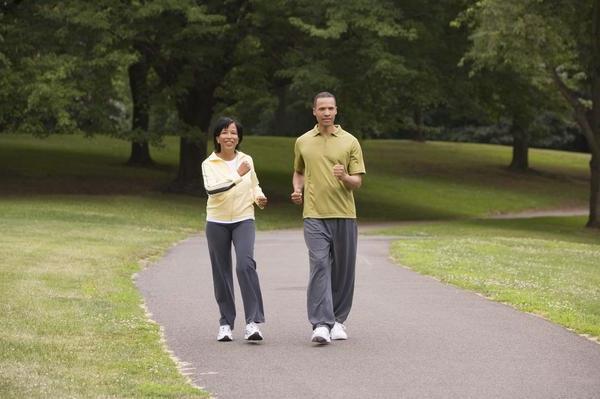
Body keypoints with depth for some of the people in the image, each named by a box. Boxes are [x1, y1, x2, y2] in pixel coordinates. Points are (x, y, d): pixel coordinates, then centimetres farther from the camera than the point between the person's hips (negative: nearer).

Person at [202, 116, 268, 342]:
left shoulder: (247, 160, 6)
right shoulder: (209, 164, -4)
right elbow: (211, 189, -22)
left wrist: (259, 196, 3)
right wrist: (237, 175, -26)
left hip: (243, 220, 0)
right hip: (217, 222, 0)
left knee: (245, 264, -20)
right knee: (221, 272, 5)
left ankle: (253, 321, -20)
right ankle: (226, 323, 18)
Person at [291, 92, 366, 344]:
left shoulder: (350, 142, 4)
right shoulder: (303, 142, 9)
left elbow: (358, 182, 3)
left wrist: (345, 177, -19)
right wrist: (297, 189, 6)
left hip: (344, 215, 1)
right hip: (314, 215, -1)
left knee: (343, 269, 6)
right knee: (319, 266, -13)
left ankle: (338, 320, 21)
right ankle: (321, 325, -20)